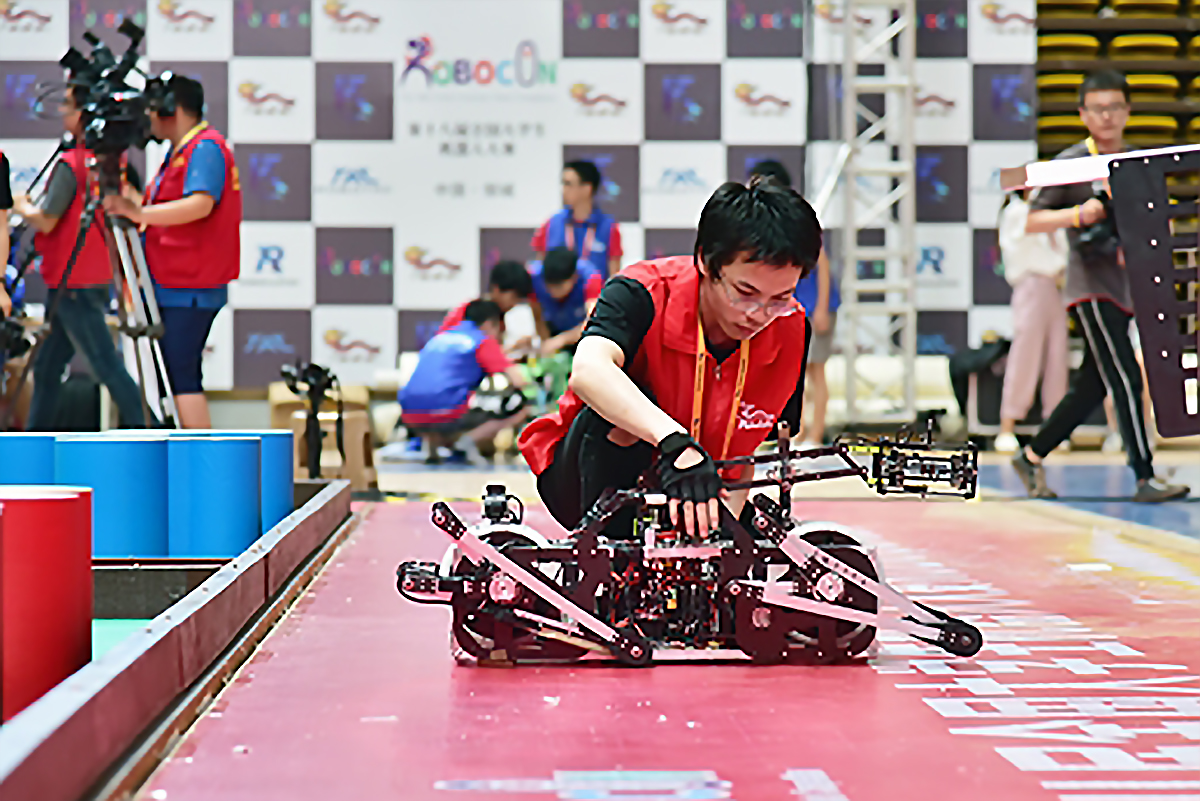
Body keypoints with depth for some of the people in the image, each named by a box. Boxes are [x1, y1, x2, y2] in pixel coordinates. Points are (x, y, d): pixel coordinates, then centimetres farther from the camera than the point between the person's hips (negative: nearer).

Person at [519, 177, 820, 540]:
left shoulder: (789, 330, -13)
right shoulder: (642, 295, -25)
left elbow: (742, 454, -8)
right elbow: (588, 370, -48)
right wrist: (674, 441, -62)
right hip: (586, 476, -4)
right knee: (620, 417, -35)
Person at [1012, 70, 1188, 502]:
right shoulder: (1070, 163, -5)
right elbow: (1032, 222, -6)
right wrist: (1077, 215, -21)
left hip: (1125, 288, 7)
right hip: (1091, 285, -7)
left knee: (1092, 387, 10)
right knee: (1126, 381, -13)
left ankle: (1032, 456, 23)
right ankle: (1145, 479, -11)